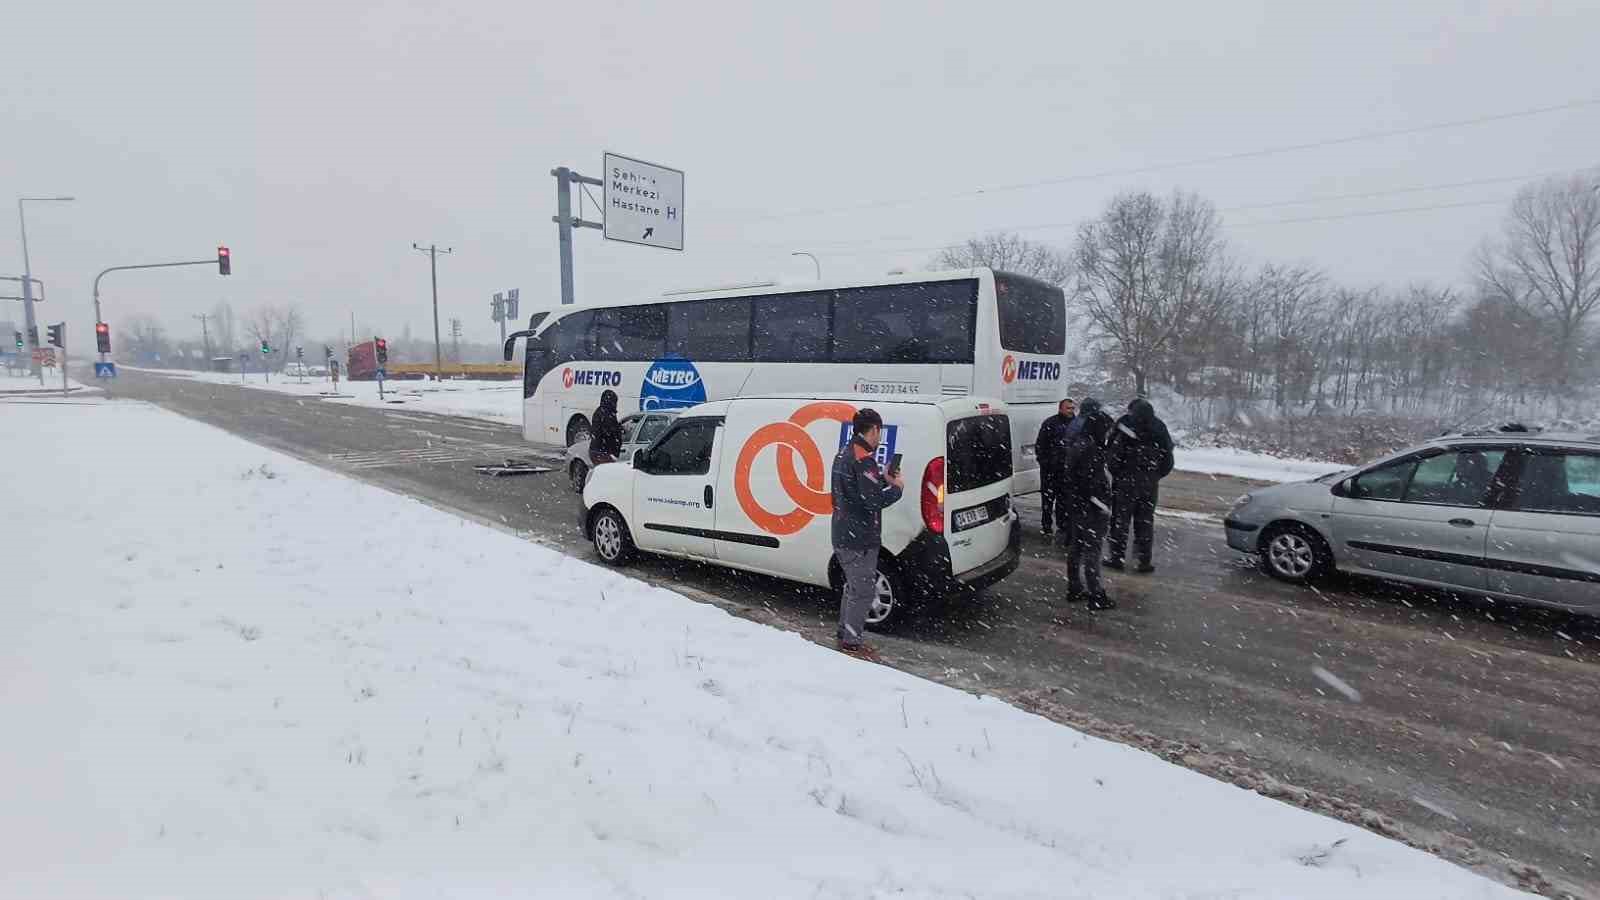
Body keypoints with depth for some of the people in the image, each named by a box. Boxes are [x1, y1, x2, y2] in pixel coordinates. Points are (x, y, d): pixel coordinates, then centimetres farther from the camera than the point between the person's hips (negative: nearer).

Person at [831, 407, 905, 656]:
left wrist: (883, 479, 9)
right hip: (860, 540, -10)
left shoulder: (844, 454, 12)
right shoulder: (864, 459, -20)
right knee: (863, 592, 1)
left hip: (843, 535, 10)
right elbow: (873, 499, -24)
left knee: (853, 587, 22)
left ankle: (845, 633, 32)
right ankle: (853, 642, 9)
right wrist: (897, 487, -9)